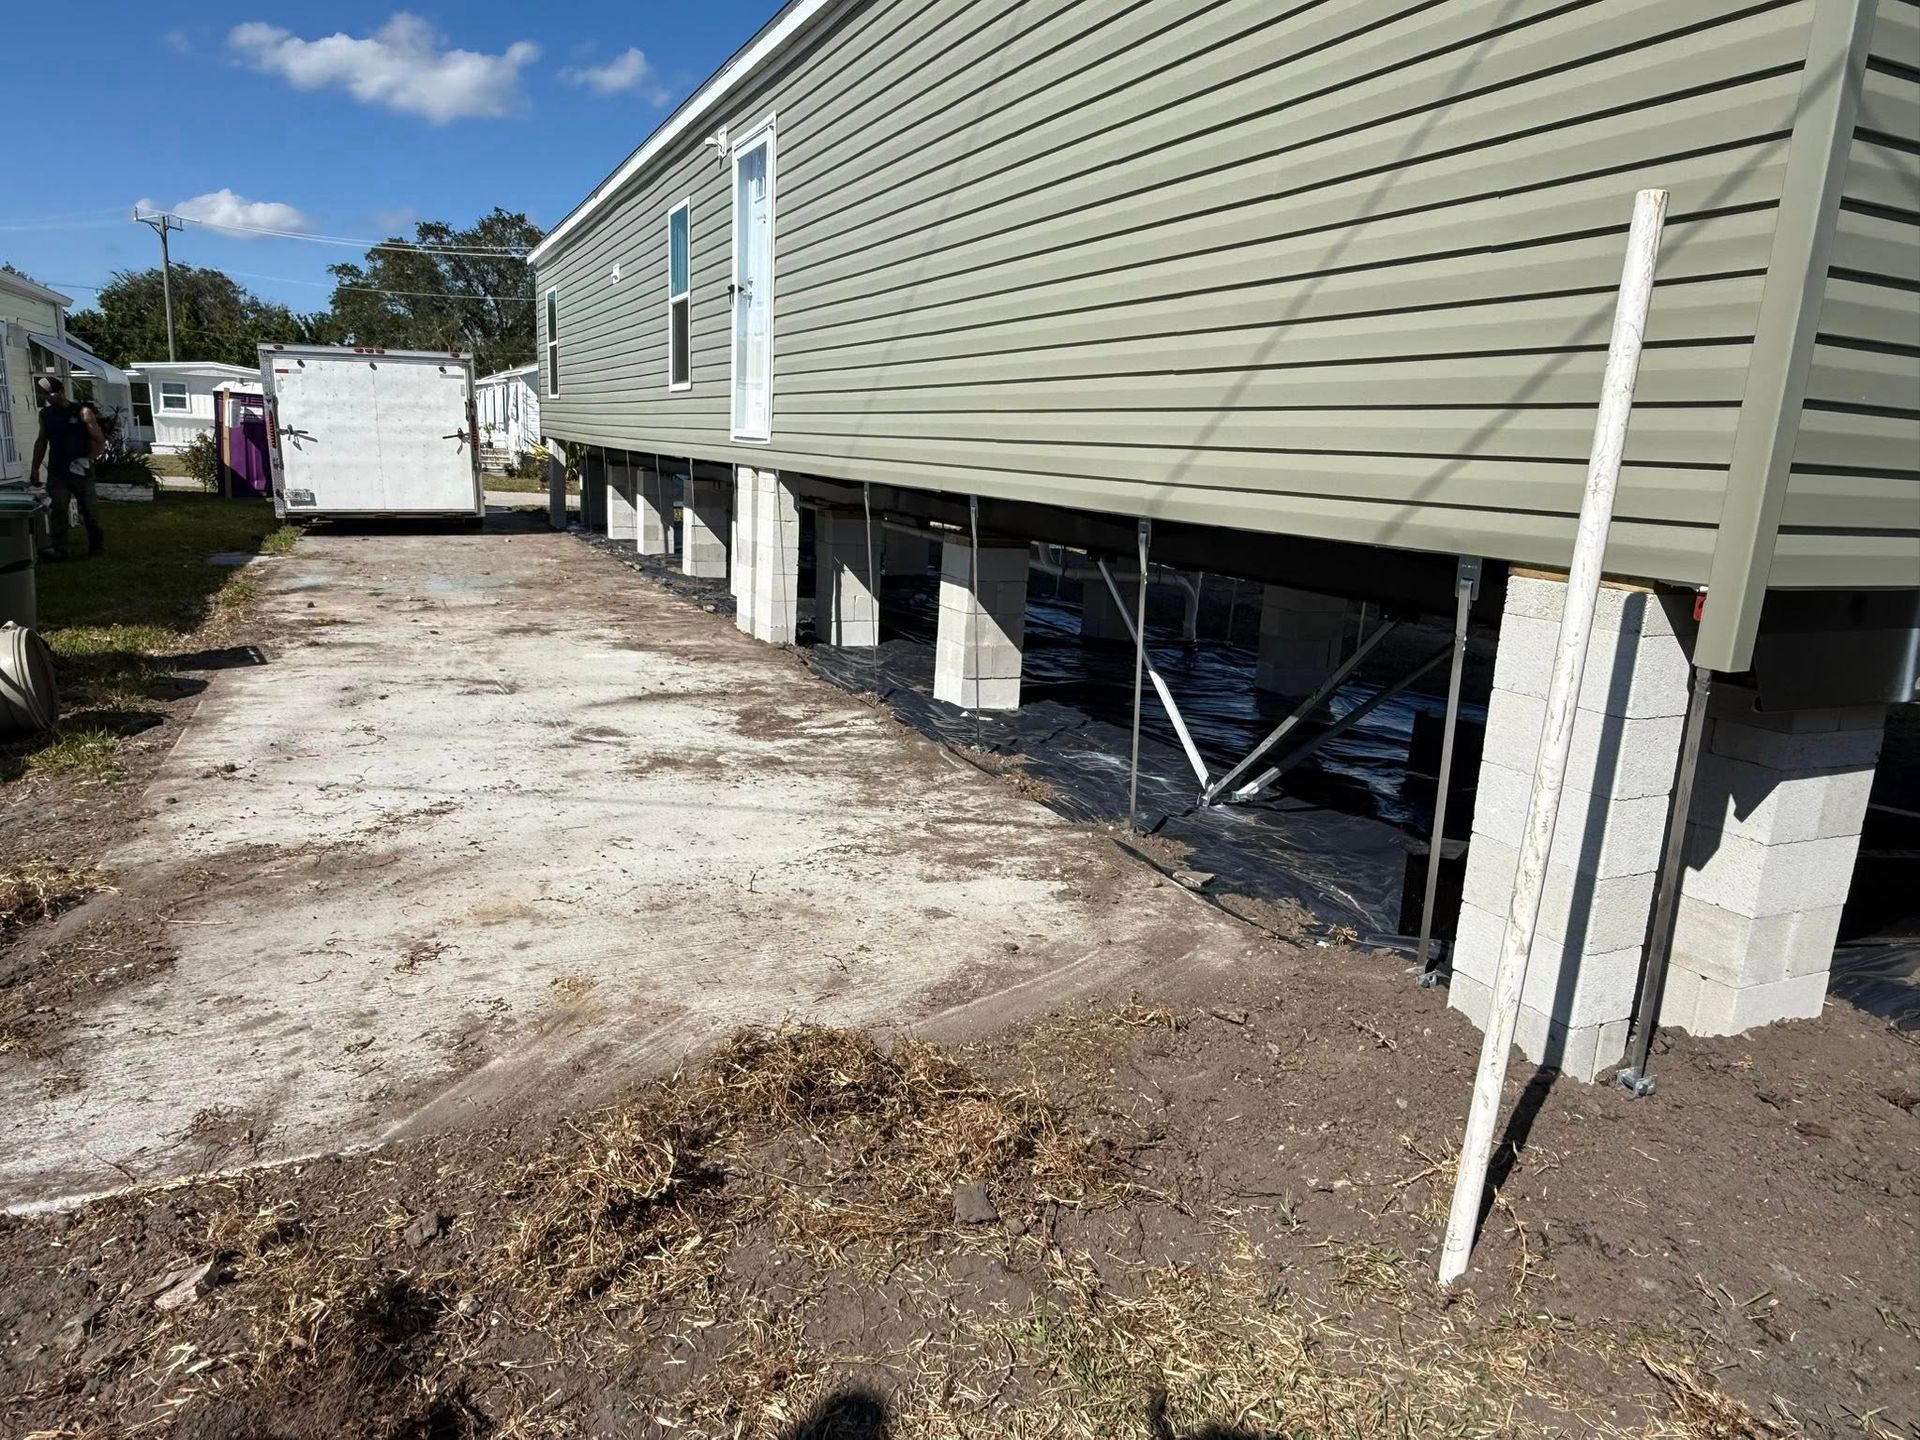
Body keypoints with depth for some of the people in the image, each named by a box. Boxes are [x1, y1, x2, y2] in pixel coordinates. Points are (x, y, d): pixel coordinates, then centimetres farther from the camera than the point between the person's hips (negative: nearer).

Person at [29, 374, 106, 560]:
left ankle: (97, 544, 24)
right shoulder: (45, 414, 9)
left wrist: (88, 459, -20)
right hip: (56, 473, 3)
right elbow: (41, 441, 18)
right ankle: (57, 549, -10)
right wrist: (35, 469, 15)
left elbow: (100, 441, -5)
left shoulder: (82, 412, -5)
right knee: (58, 510, -7)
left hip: (82, 473, -3)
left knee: (89, 510, 7)